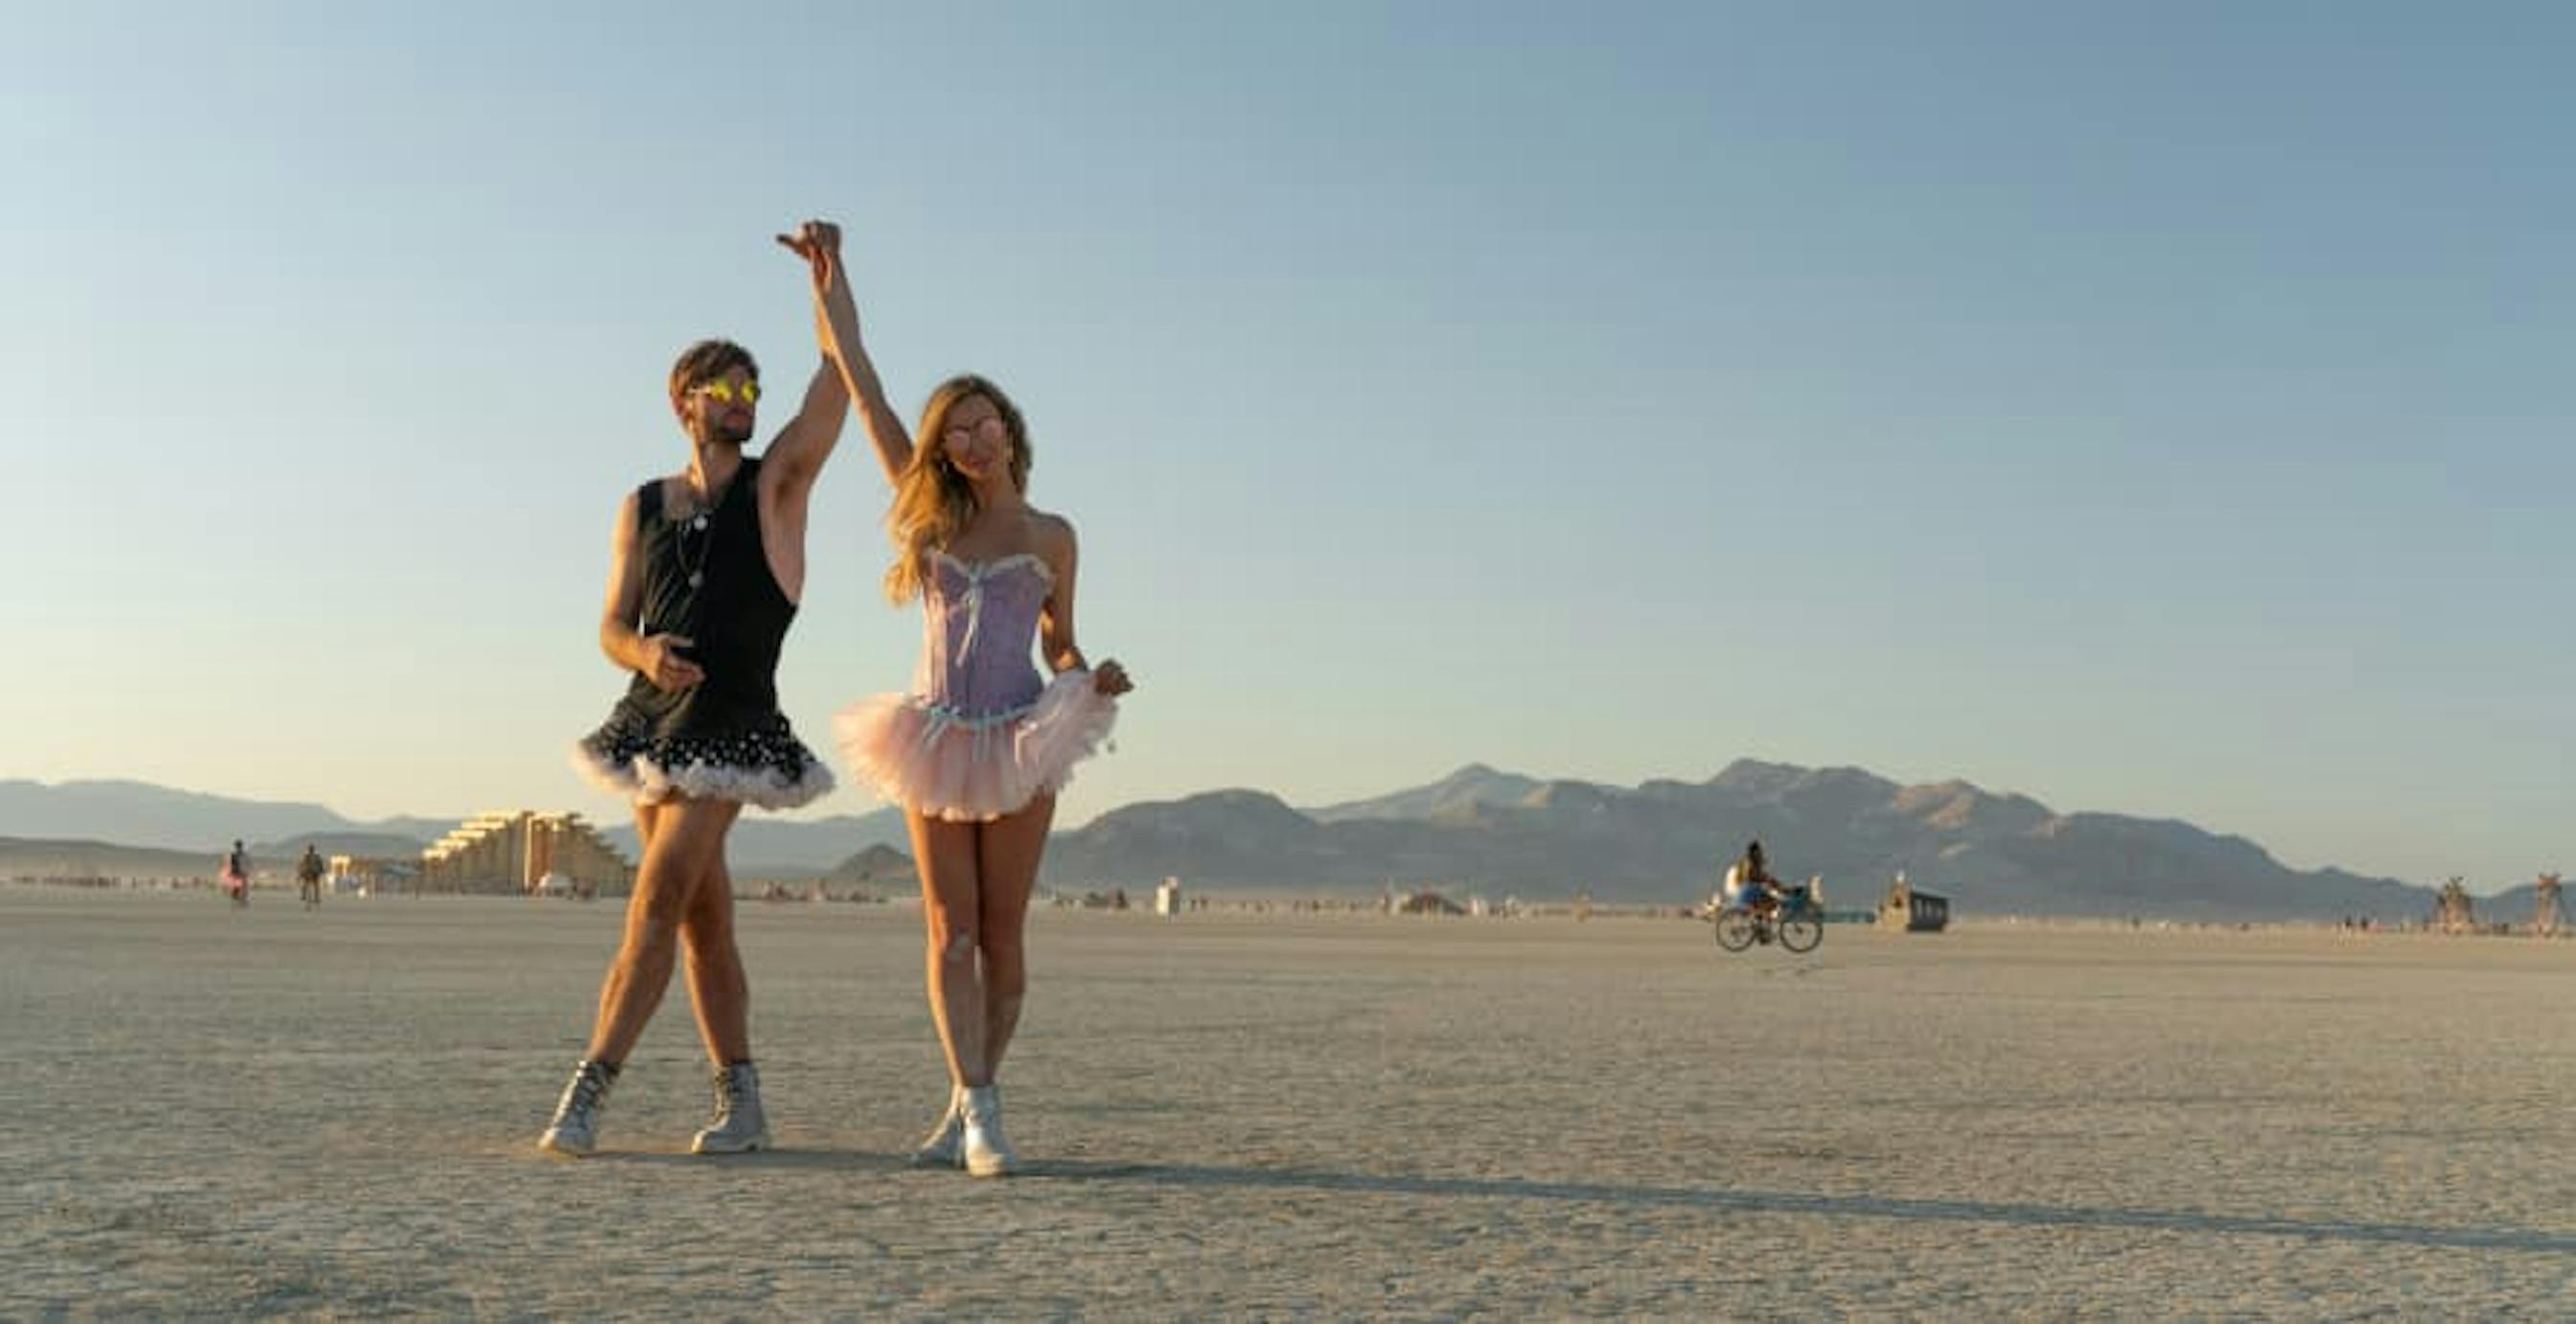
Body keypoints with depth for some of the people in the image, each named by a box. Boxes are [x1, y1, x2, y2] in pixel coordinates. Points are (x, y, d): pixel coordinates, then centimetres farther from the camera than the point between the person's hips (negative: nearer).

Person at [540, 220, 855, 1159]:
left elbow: (840, 373, -7)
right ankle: (742, 1105, 15)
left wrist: (826, 270, -11)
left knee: (656, 905, -15)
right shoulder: (643, 507, 12)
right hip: (652, 720, 5)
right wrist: (644, 654, -12)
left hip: (732, 725, -5)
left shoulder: (777, 483, 3)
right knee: (701, 920, 8)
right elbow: (612, 628, 10)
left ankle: (586, 1096, -16)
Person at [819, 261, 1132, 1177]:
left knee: (1001, 932, 1)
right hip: (939, 737, 1)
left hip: (1019, 741, -1)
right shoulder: (931, 515, 7)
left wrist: (1095, 681, -9)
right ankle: (978, 1109, -5)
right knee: (950, 929, -4)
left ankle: (970, 1108, 9)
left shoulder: (1050, 535, 6)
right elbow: (862, 389, 6)